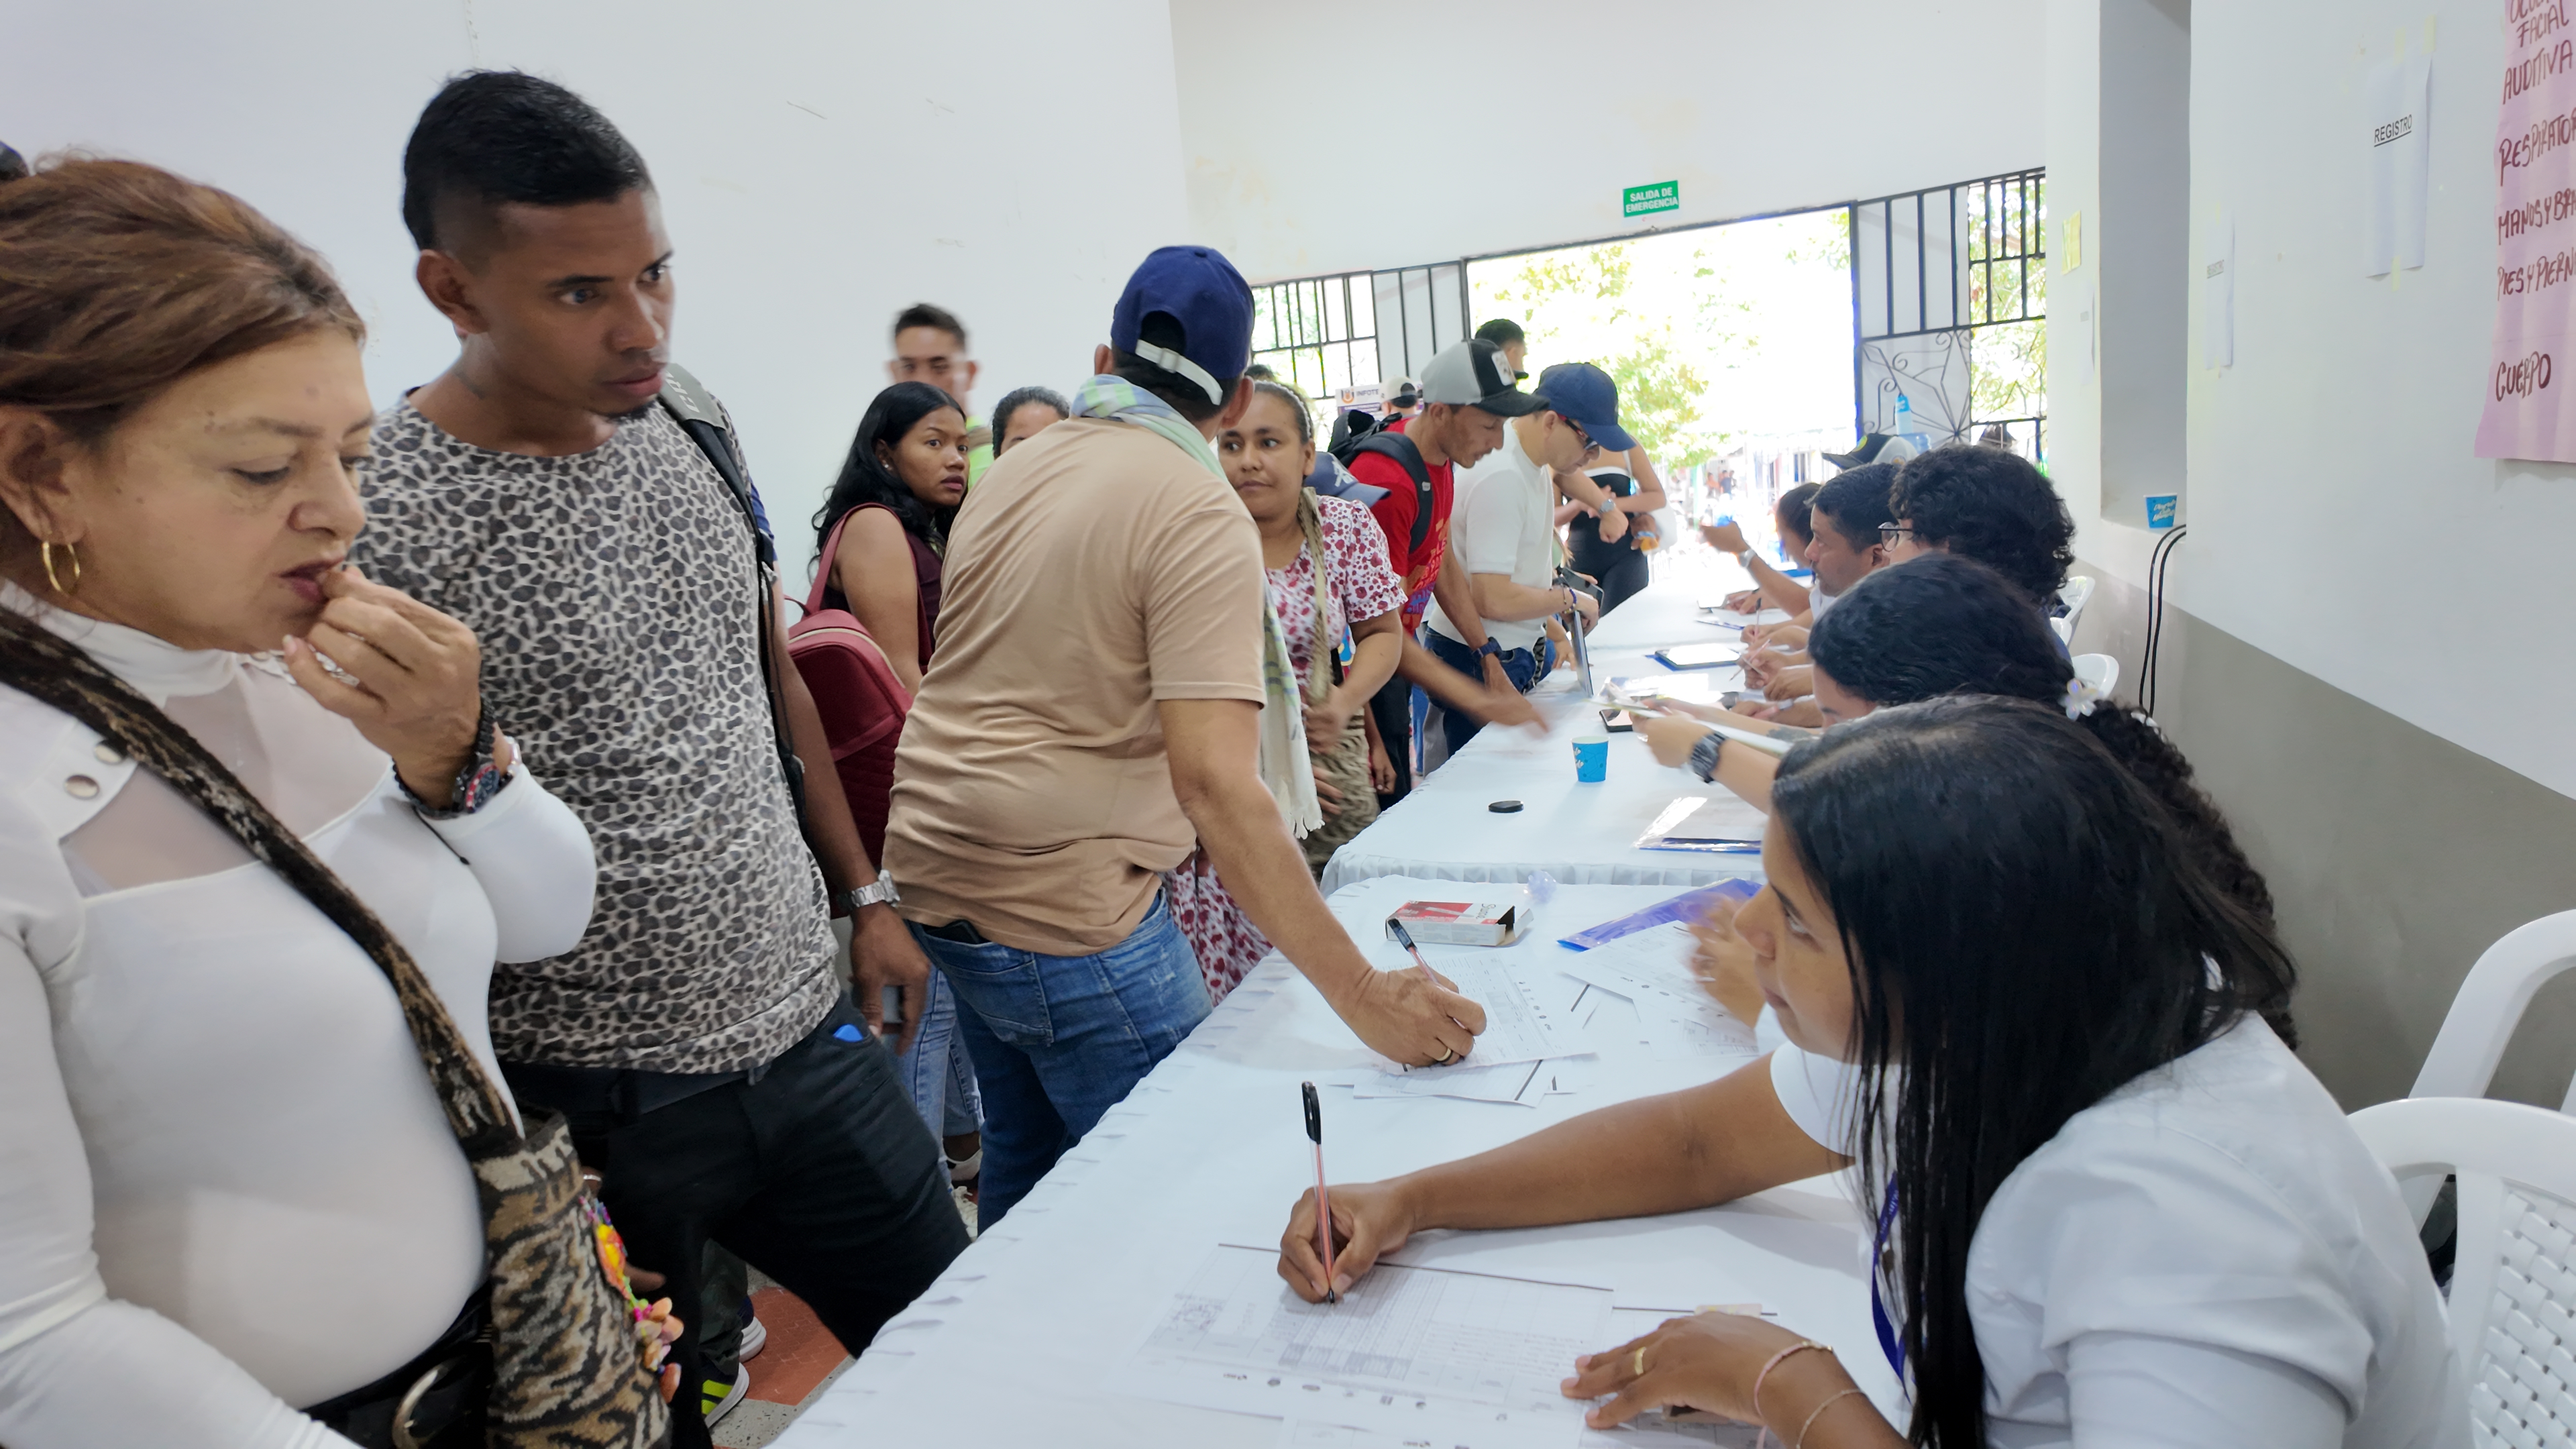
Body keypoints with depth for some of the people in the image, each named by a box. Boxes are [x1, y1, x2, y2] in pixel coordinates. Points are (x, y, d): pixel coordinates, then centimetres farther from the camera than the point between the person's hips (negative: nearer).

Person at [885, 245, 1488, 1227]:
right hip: (1062, 905, -9)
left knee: (1025, 1158, 24)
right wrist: (1364, 996, -27)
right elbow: (1214, 782, -27)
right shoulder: (1200, 515, -16)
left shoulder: (1009, 473, 9)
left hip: (934, 875, 9)